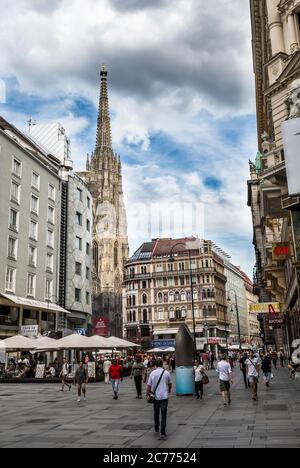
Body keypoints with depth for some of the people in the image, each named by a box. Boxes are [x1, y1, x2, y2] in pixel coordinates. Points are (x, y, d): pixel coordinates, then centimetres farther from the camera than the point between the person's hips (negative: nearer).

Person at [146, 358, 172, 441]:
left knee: (156, 413, 20)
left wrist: (147, 394, 8)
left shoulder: (152, 373, -5)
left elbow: (149, 385, -5)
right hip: (164, 396, -1)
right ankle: (163, 433, -8)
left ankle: (156, 429, 33)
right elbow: (170, 383, 14)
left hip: (155, 396, 1)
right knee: (163, 415, -1)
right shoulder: (166, 373, -2)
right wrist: (169, 390, 33)